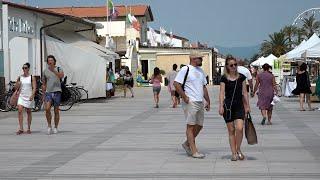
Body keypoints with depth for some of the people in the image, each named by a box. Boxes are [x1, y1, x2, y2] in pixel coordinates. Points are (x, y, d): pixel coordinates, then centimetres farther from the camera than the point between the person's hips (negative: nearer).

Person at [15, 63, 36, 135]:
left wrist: (32, 95, -20)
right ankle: (21, 129, -16)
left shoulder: (32, 78, -1)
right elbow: (16, 88, 13)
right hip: (21, 96, 2)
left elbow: (34, 88, -6)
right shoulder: (20, 77, 7)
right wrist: (18, 84, -9)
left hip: (29, 97, -2)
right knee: (20, 110, -15)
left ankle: (29, 128, 17)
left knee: (28, 112, 7)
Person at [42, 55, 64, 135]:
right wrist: (43, 95, 16)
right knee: (47, 109, -17)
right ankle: (49, 126, -3)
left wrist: (54, 71, -35)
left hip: (57, 92, -2)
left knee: (56, 111, 2)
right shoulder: (45, 71, 11)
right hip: (48, 92, 2)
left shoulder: (58, 69, 2)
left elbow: (61, 75, -21)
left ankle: (55, 128, 13)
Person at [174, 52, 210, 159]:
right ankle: (194, 151, -3)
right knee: (191, 126, -4)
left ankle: (187, 144, 27)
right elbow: (176, 84, -14)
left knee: (199, 126, 11)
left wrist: (207, 101, 16)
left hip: (200, 102, 8)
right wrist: (185, 97, -15)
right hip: (190, 102, -8)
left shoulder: (200, 71, 16)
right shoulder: (185, 69, -8)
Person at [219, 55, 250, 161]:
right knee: (231, 130, 3)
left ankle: (238, 150, 7)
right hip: (228, 106, -1)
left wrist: (247, 106, 9)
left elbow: (244, 92, 10)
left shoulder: (241, 77, 6)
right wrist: (221, 106, -15)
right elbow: (222, 93, -5)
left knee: (239, 128, -15)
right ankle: (234, 153, 11)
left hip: (239, 106, 1)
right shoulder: (224, 78, 1)